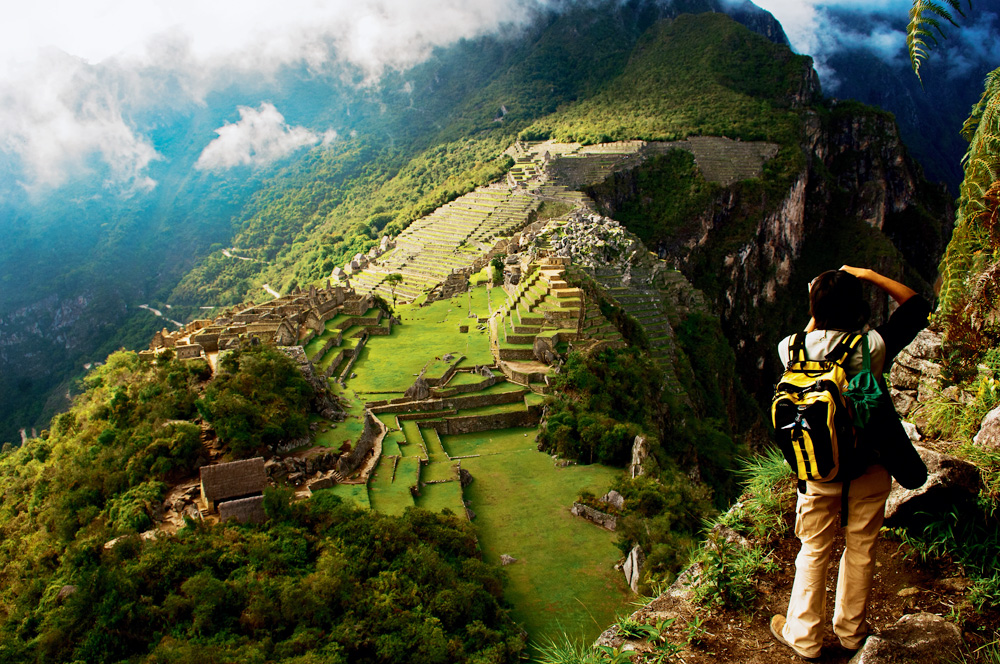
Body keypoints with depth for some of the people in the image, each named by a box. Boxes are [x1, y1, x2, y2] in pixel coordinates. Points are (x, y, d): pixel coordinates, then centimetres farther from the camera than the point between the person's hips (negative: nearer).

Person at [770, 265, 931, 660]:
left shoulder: (796, 349, -16)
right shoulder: (873, 347, -19)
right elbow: (916, 305, -2)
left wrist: (818, 314, 11)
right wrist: (868, 275, -2)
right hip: (870, 468, 0)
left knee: (814, 552, 15)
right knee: (861, 549, 18)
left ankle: (804, 637, 29)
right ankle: (851, 631, 36)